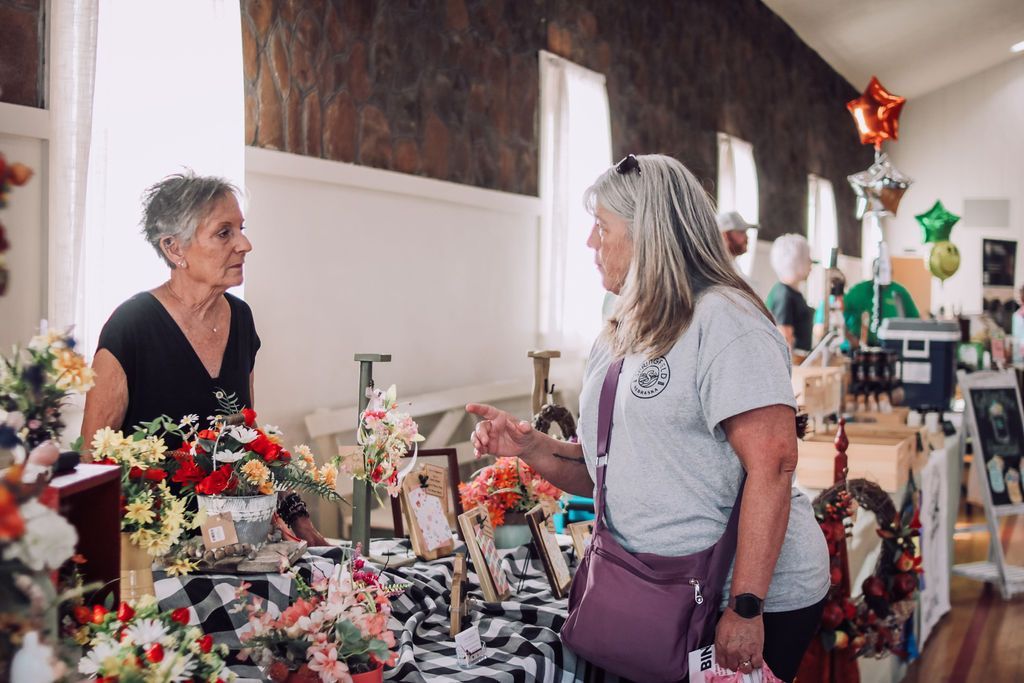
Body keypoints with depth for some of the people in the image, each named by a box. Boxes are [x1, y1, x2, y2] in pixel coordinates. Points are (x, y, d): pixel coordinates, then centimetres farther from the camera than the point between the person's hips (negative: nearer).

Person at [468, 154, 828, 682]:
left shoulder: (723, 321, -14)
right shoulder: (617, 340, 12)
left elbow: (771, 464, -23)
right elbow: (602, 473, 16)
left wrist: (745, 608, -25)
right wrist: (529, 447, -2)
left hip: (758, 598, -8)